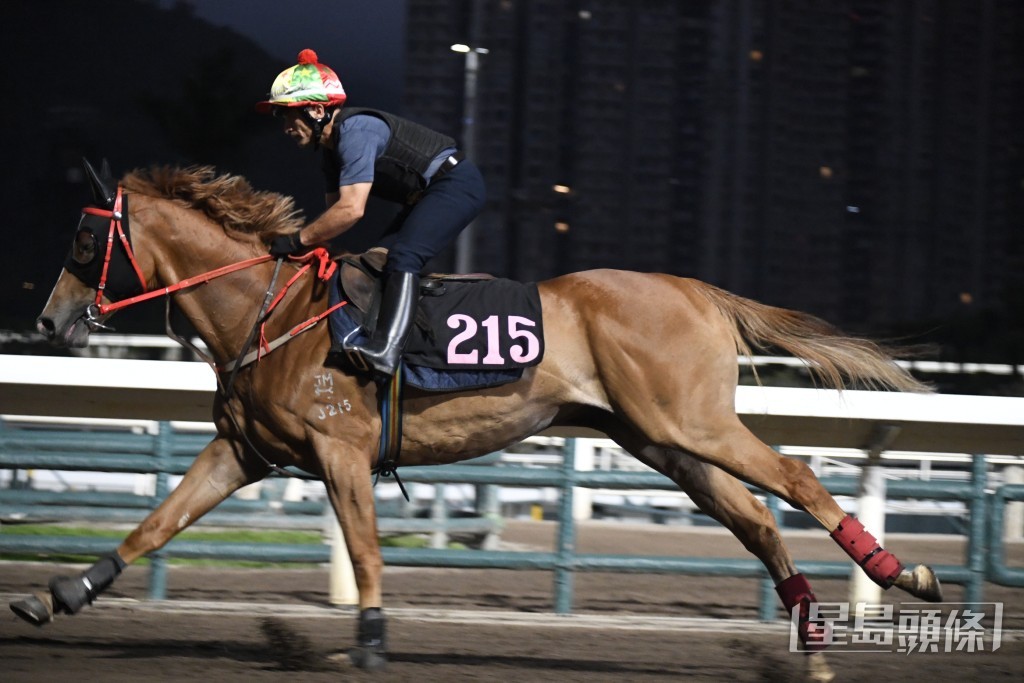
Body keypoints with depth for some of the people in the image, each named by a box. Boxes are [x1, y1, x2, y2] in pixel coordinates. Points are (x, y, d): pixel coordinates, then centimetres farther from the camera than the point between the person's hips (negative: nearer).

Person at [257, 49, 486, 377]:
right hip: (426, 196, 11)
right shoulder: (332, 148, 9)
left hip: (456, 183, -11)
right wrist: (308, 247, -1)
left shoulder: (355, 131, -23)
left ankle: (386, 349, -39)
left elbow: (351, 210, -30)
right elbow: (336, 210, 15)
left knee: (402, 256, -26)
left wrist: (298, 240, -22)